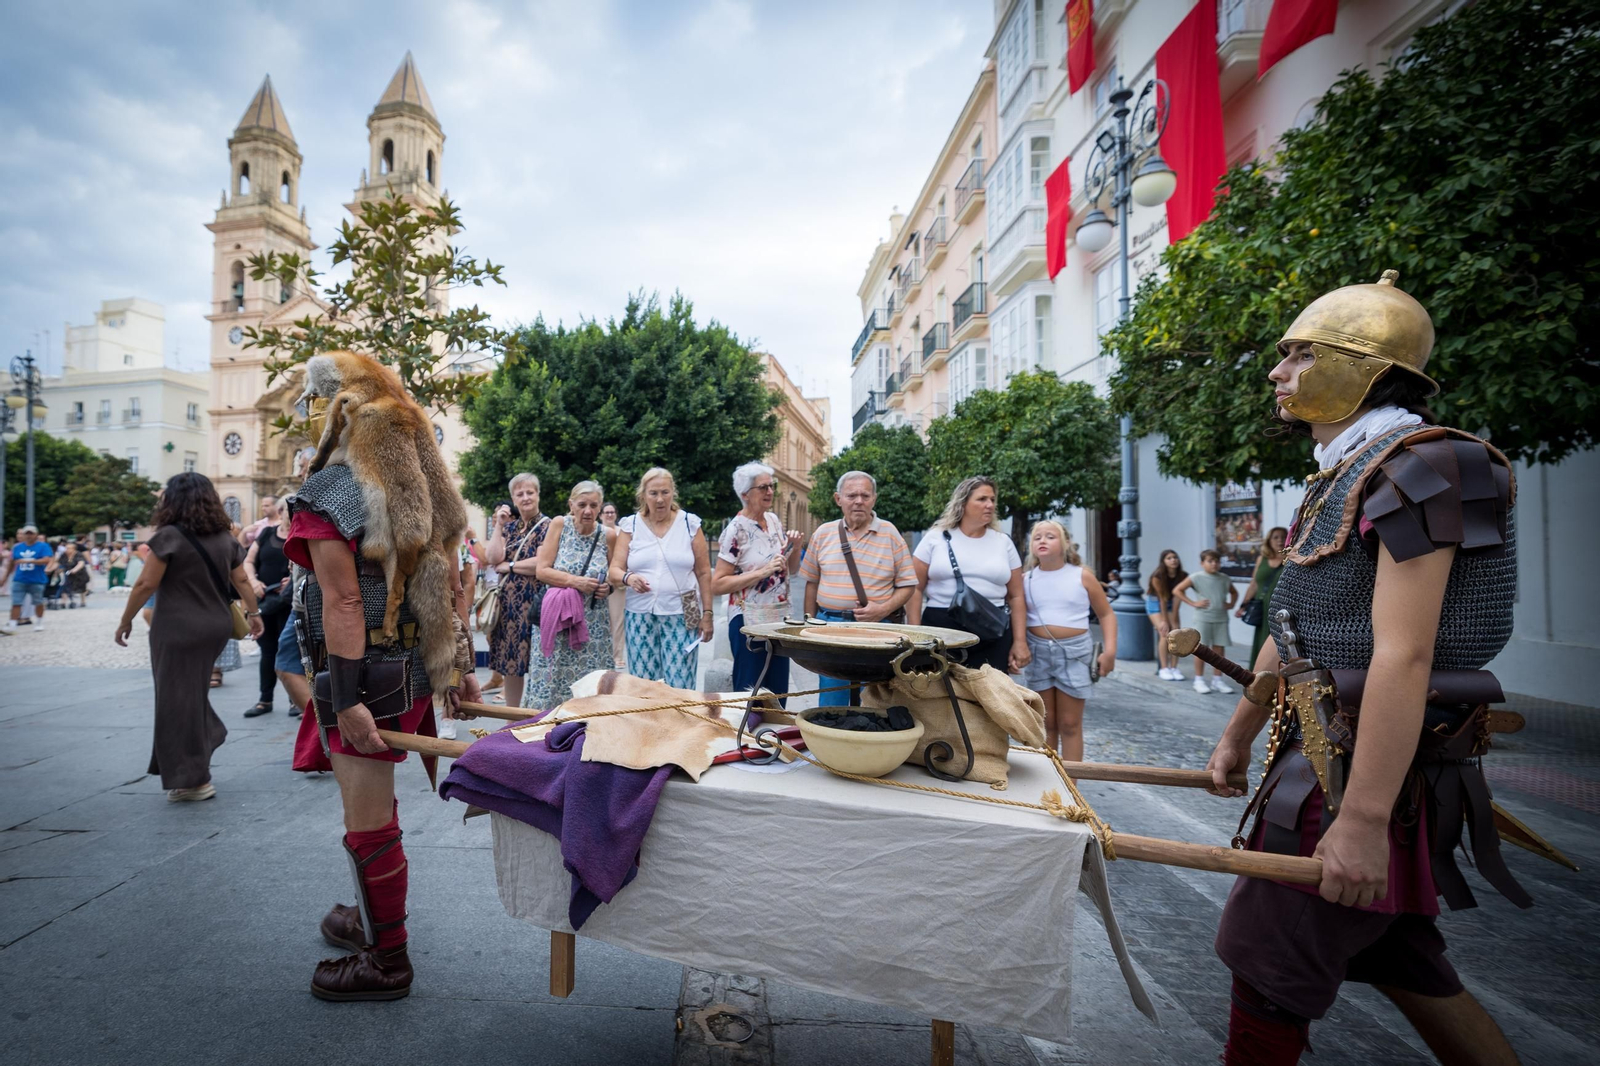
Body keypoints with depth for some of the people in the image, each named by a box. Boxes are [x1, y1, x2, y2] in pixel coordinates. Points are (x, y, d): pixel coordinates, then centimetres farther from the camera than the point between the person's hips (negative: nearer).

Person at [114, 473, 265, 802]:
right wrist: (253, 613, 20)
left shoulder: (170, 536, -10)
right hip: (218, 625, 6)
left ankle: (194, 780, 9)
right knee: (193, 691, 22)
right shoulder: (225, 538, 8)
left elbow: (146, 584, -10)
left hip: (180, 628, -6)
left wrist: (125, 621, 1)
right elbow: (241, 581, 11)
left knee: (179, 698, 4)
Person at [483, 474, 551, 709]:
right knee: (510, 662, 11)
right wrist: (499, 525, -2)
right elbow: (494, 559, -1)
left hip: (533, 602, -6)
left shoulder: (546, 526, -4)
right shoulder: (509, 526, 14)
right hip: (508, 602, 6)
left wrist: (509, 566, -7)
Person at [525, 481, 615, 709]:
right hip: (555, 619, -1)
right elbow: (541, 570, -4)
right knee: (550, 684, 1)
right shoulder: (559, 525, -1)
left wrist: (608, 586, -7)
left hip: (593, 624, 1)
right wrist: (575, 581, -16)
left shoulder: (607, 535, 2)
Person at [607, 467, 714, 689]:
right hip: (640, 615, 1)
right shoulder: (630, 525, 6)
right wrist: (628, 577, -21)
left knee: (680, 686, -3)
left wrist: (707, 614, 2)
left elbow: (704, 573, 6)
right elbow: (614, 570, 1)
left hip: (682, 617, -1)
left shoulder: (690, 524, 5)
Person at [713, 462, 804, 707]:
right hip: (750, 622, -6)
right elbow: (717, 585, -17)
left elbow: (790, 567, 18)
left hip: (780, 618, 7)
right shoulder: (737, 529, -13)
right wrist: (762, 572, -23)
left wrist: (796, 546, -2)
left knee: (778, 694, 14)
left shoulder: (774, 520, 7)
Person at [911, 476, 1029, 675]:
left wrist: (1020, 641, 5)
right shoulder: (935, 539, 4)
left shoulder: (1004, 543, 10)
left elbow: (1016, 596, 11)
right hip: (940, 631, -1)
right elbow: (915, 589, 3)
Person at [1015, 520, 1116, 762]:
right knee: (1045, 724, 12)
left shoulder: (1082, 576, -4)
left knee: (1070, 724, 6)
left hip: (1073, 652, -2)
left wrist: (1110, 650, -7)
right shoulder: (1025, 580, 0)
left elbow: (1106, 614, 3)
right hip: (1037, 651, 2)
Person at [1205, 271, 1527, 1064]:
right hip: (1323, 750, 9)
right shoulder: (1341, 479, 13)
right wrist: (1238, 736, 22)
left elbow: (1404, 655, -25)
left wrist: (1363, 819, -27)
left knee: (1270, 969, 3)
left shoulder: (1415, 465, -16)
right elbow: (1293, 634, 18)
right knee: (1397, 956, 22)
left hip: (1370, 768, -9)